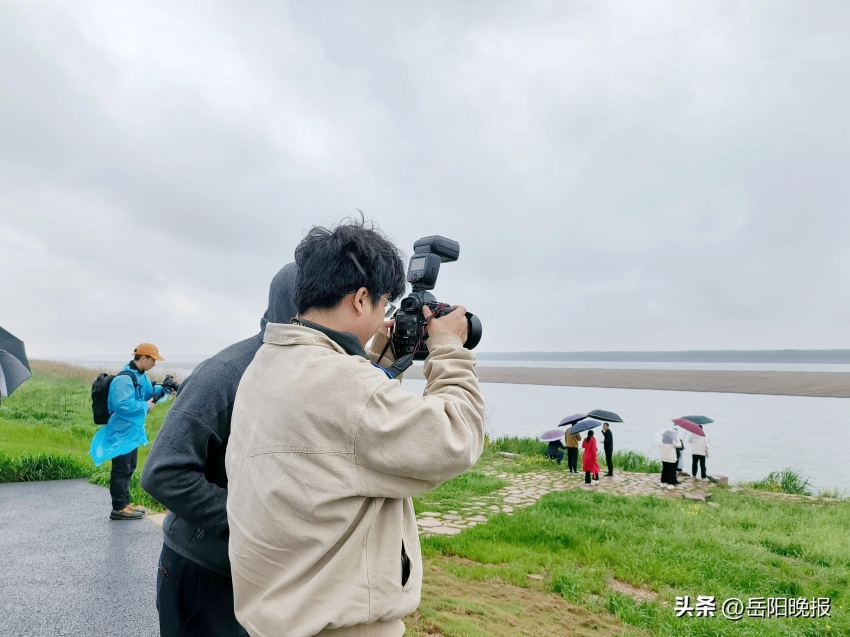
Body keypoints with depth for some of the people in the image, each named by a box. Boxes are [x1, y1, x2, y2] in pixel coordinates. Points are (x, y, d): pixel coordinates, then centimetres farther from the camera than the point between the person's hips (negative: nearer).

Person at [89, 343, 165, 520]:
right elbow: (122, 405, -31)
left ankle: (125, 503, 27)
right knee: (121, 470, -2)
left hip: (132, 431, 10)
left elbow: (148, 394, 17)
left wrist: (162, 389, 0)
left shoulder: (141, 376, 9)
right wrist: (146, 406, -21)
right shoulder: (124, 379, -24)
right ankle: (119, 508, 6)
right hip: (122, 432, -10)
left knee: (129, 469, 17)